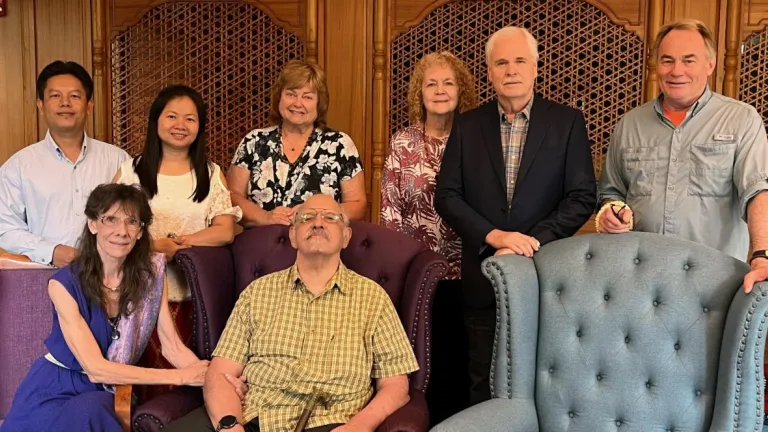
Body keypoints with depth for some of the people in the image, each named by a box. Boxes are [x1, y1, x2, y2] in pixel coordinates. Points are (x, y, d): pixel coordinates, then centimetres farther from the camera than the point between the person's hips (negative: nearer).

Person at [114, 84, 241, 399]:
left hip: (194, 293, 1)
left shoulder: (211, 174, 13)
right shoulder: (131, 171, 10)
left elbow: (225, 231, 2)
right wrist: (158, 245, -14)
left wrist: (176, 244, -9)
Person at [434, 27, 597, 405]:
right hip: (483, 275, 2)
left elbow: (582, 197, -4)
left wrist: (532, 241, -15)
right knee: (484, 385, 11)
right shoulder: (467, 125, 5)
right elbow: (447, 196, 0)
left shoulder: (567, 123, 0)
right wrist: (493, 235, -14)